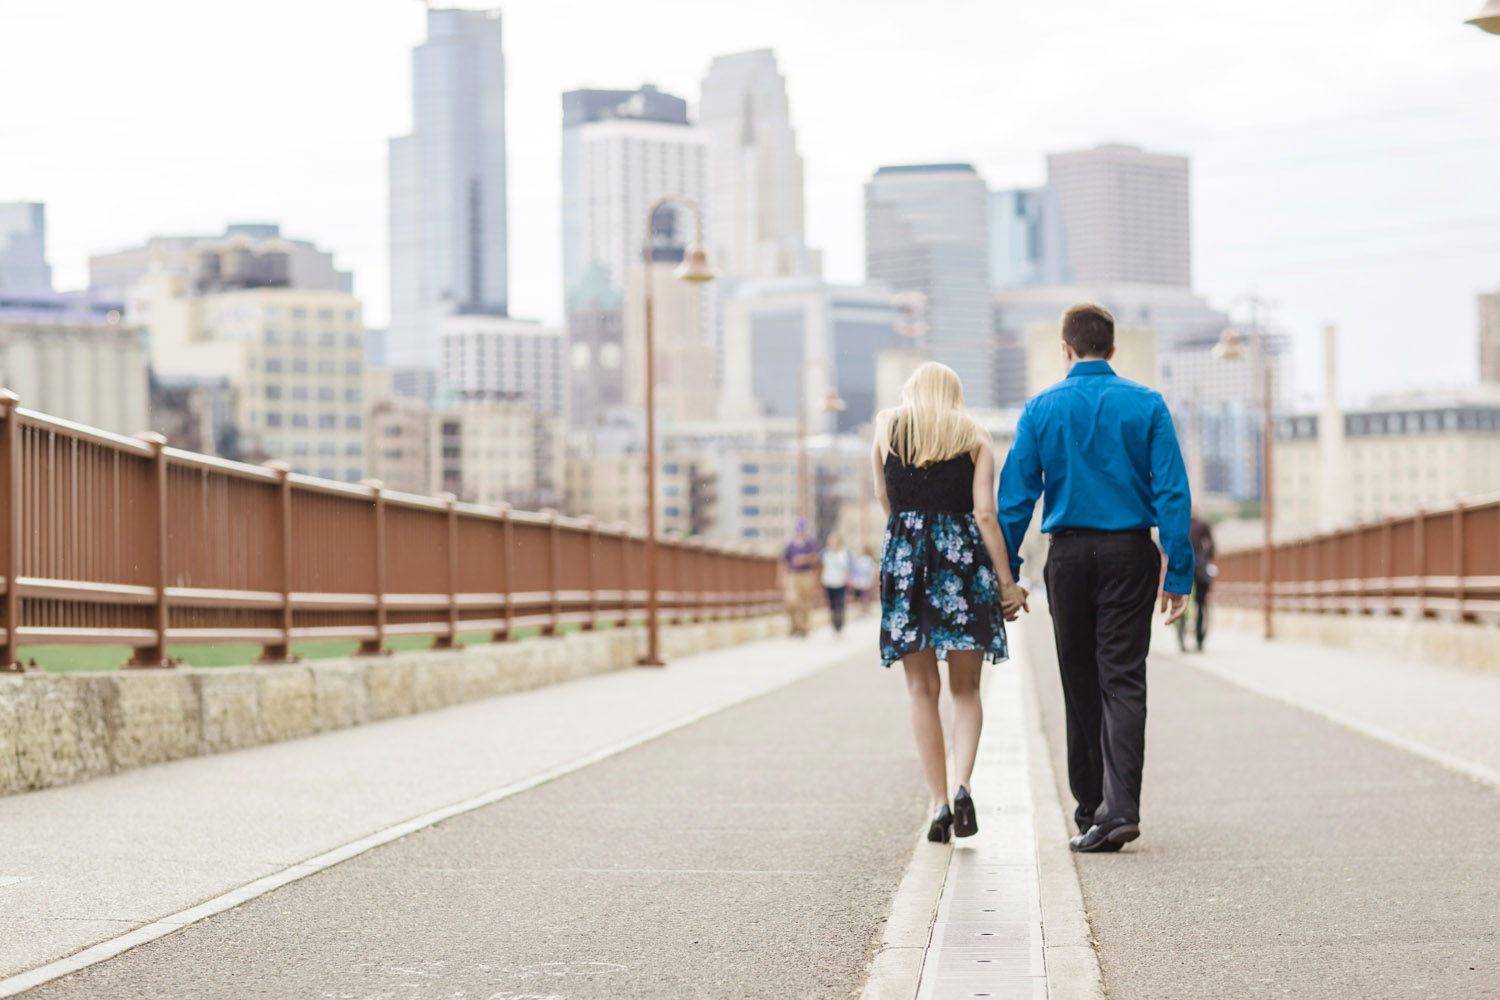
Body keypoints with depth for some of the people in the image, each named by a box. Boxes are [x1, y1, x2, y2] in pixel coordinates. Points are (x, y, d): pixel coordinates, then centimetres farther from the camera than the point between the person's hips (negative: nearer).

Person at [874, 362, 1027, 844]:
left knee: (923, 689, 6)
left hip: (904, 553, 0)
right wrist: (1007, 582, -2)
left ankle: (939, 803, -1)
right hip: (963, 554, 0)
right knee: (966, 689, 8)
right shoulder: (974, 436, 8)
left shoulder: (887, 427, 12)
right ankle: (963, 785, -15)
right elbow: (985, 513, -1)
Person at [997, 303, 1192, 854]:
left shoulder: (1042, 408, 2)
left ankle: (1091, 806, 16)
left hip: (1069, 555, 1)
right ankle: (1119, 806, -16)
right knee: (1123, 680, -3)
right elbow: (1172, 493, -4)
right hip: (1129, 554, -1)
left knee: (1080, 683, 11)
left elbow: (1016, 496, 0)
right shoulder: (1146, 405, 1)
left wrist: (1005, 572, 4)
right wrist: (1179, 572, -1)